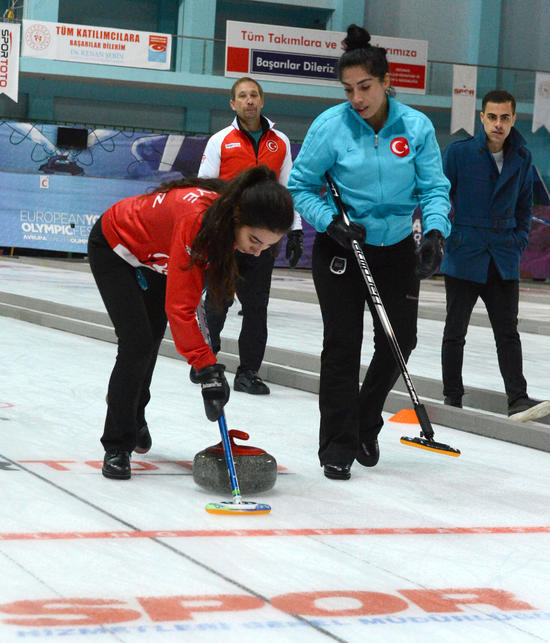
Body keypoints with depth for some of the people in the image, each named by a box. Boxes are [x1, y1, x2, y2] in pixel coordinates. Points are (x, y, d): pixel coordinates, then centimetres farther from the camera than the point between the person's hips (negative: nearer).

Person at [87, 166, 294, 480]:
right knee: (137, 344, -15)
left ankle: (133, 413, 46)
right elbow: (179, 306, -42)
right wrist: (207, 366, -45)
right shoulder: (195, 218, -44)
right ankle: (117, 447, -2)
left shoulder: (229, 213, -23)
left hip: (155, 257, 7)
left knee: (151, 341, 19)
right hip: (114, 249, -7)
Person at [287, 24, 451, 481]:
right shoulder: (330, 125, -14)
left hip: (397, 249, 3)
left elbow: (434, 187, -6)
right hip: (340, 250, -2)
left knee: (400, 340, 4)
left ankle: (366, 426, 28)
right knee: (342, 343, -7)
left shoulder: (416, 127, -10)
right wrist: (331, 222, -21)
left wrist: (436, 232, -24)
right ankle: (338, 445, 1)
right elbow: (301, 186, -6)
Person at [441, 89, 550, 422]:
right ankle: (452, 397, 16)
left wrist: (519, 242, 7)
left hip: (504, 261, 3)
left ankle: (518, 399, -3)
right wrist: (443, 240, -5)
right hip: (463, 257, -2)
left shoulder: (522, 158, 4)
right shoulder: (458, 152, -8)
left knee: (508, 332, -1)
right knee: (455, 331, 7)